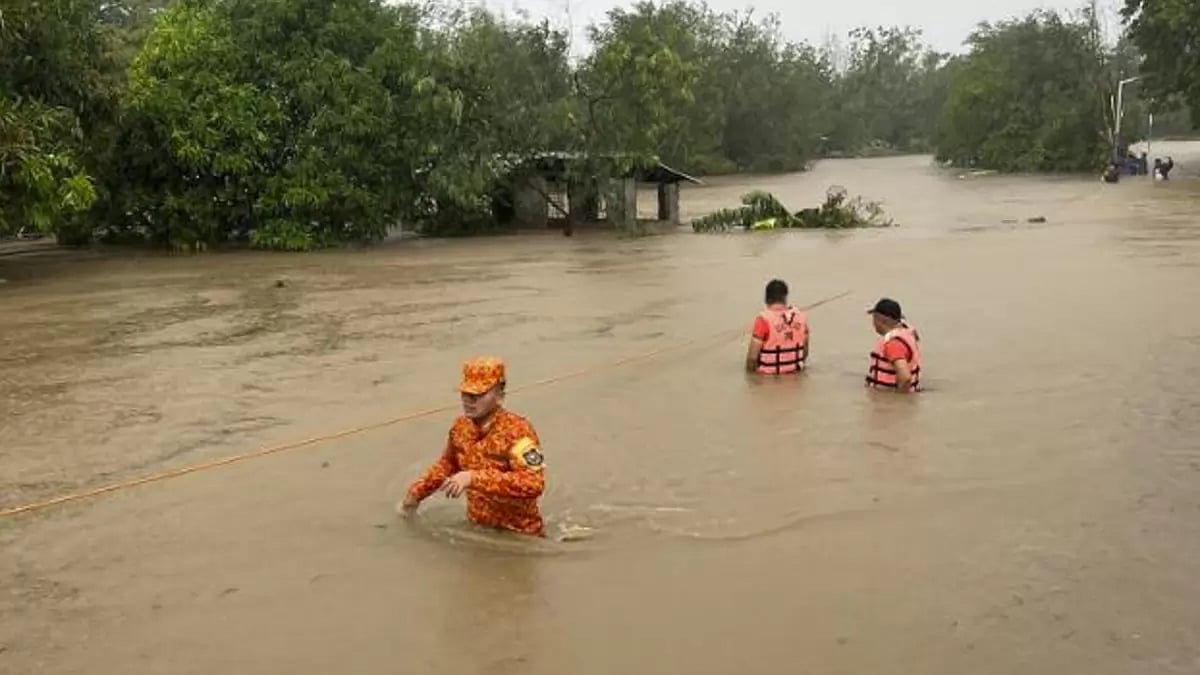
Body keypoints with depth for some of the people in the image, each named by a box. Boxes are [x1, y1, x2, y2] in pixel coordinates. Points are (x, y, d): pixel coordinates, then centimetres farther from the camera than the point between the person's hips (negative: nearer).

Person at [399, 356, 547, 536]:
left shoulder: (517, 430, -22)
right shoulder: (460, 426, -2)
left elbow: (533, 484, -35)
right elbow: (448, 463, 19)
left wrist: (474, 478, -36)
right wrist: (417, 493, 18)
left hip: (518, 534, -5)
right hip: (478, 528, 5)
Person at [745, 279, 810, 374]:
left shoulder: (764, 319, -18)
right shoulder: (801, 317, -3)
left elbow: (752, 356, -17)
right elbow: (805, 350, 7)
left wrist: (750, 370, 0)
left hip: (768, 372, -5)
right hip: (794, 370, 5)